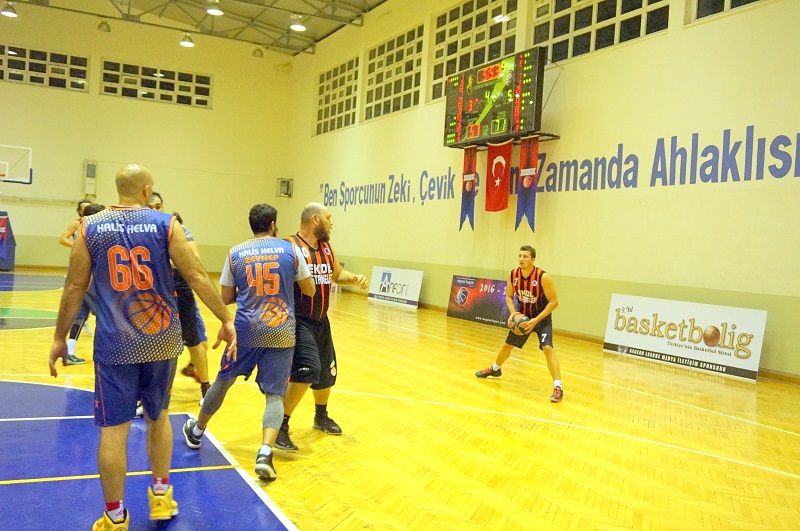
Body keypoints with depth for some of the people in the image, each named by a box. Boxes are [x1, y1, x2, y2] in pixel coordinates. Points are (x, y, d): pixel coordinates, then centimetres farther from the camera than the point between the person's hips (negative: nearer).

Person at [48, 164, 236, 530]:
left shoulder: (90, 227, 0)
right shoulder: (165, 224, -2)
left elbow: (75, 287, 2)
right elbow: (196, 276, -6)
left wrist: (60, 338, 11)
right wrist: (227, 321, 0)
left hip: (115, 345, -1)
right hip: (161, 340, 1)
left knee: (114, 429, 7)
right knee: (158, 416, 20)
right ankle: (161, 495, 30)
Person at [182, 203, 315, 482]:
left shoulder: (236, 253, 1)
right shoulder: (290, 250, -2)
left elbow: (226, 297, 6)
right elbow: (310, 290, 5)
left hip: (246, 331, 1)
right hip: (281, 333, -1)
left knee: (223, 381, 21)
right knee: (274, 394, 3)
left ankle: (196, 431, 41)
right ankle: (265, 452, -16)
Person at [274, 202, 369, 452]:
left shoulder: (327, 247, 8)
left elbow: (337, 274, 23)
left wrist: (355, 279, 4)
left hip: (321, 321, 8)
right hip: (298, 322, -8)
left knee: (326, 373, 19)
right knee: (307, 371, -22)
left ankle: (321, 416, 44)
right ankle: (281, 427, -7)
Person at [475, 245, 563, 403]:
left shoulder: (543, 277, -26)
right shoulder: (513, 275, -12)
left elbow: (554, 301, -20)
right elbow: (509, 296, 4)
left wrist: (536, 320, -27)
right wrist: (513, 313, -15)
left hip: (542, 318, -5)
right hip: (522, 316, 5)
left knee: (547, 348, -23)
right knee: (507, 345, 16)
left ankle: (558, 388, -20)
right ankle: (495, 369, 45)